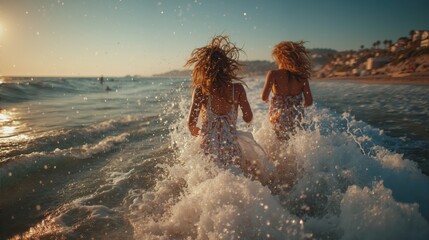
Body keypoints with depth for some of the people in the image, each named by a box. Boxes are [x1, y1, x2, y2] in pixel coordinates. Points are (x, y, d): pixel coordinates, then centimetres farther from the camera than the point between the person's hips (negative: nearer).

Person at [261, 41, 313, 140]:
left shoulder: (273, 74, -12)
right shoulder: (302, 76, -3)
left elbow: (264, 96, -22)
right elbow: (309, 101, -4)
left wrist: (265, 98, 2)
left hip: (278, 119, -3)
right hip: (297, 121, 3)